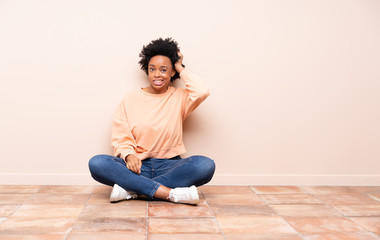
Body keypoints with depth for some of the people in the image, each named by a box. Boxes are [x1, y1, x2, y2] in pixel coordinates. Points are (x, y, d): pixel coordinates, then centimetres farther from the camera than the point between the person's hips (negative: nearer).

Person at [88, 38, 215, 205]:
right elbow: (120, 136, 4)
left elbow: (202, 92, -13)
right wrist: (128, 155, -18)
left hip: (170, 166, 0)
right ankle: (171, 193, -33)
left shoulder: (179, 97, 9)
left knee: (206, 165, -30)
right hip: (137, 165, 1)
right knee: (97, 163, -27)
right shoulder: (131, 99, 10)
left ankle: (131, 189, -28)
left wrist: (181, 69, 3)